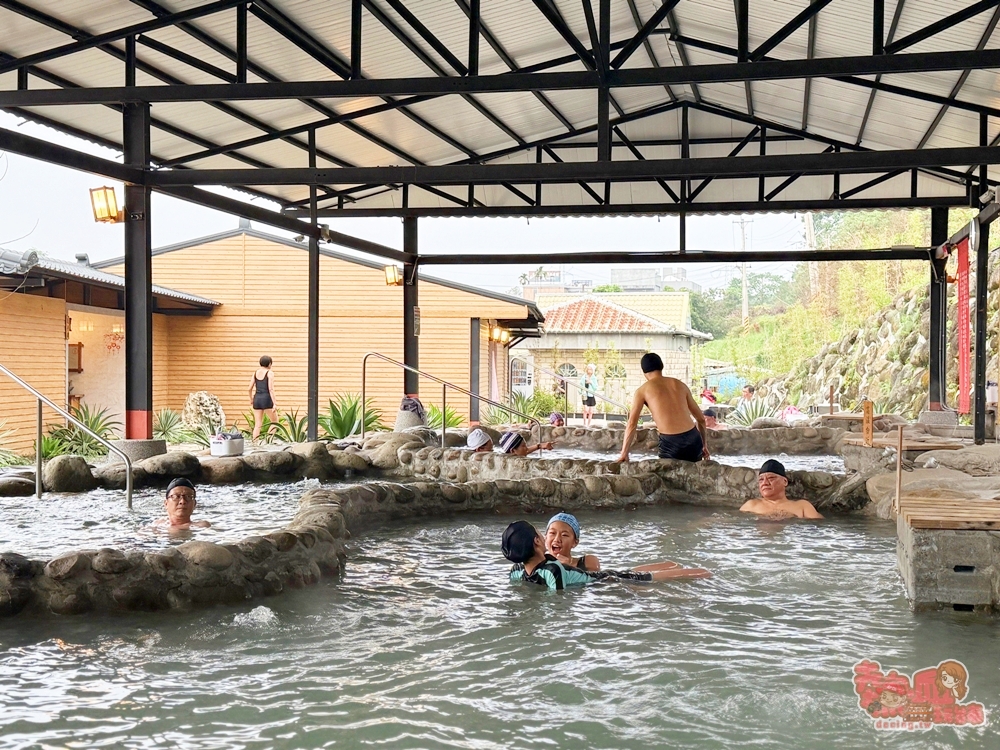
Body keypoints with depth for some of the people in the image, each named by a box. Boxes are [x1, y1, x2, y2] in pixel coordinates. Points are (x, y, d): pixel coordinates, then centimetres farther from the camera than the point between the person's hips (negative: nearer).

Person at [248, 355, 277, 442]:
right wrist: (274, 404, -15)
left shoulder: (256, 372, 10)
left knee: (257, 425, 8)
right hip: (266, 399, -5)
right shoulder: (269, 373, -6)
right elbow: (271, 389, -14)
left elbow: (250, 388, 11)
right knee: (275, 421, 10)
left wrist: (251, 399, 28)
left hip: (257, 399, 5)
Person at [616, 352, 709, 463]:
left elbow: (632, 424, 1)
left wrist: (624, 454, 3)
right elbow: (701, 418, 23)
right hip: (693, 439, 4)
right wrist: (704, 445, 34)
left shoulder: (643, 390, 8)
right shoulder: (680, 384, 19)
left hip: (670, 443, -4)